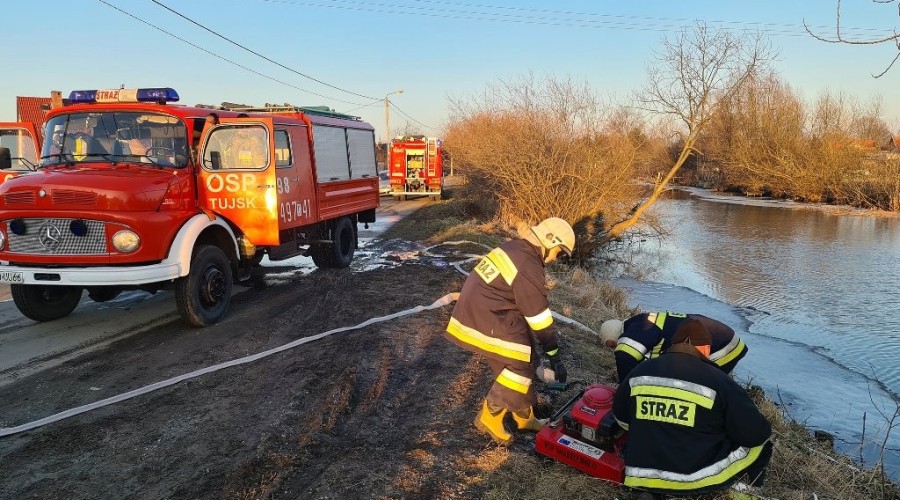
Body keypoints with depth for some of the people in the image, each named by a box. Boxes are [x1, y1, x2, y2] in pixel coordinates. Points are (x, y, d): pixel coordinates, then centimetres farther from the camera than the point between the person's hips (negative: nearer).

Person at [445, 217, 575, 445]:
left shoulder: (515, 248, 11)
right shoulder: (528, 268, -20)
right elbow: (539, 317, -16)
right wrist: (555, 357, -9)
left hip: (476, 308, 10)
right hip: (485, 319, -10)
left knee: (521, 362, 15)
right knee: (520, 365, -7)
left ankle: (524, 416, 27)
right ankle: (489, 417, 3)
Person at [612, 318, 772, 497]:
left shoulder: (638, 373, 2)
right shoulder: (718, 381, -11)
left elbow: (621, 418, 16)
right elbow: (757, 433, -6)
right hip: (697, 480, -3)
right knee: (760, 444, 16)